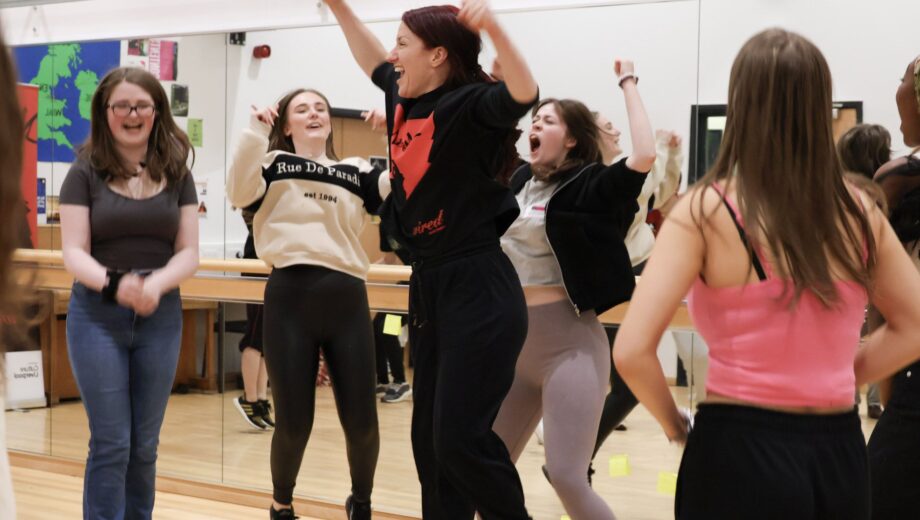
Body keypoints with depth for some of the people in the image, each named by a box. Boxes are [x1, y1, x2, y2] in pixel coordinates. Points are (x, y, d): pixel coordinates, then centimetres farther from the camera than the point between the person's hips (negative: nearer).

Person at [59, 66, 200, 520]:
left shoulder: (176, 175, 5)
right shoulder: (85, 173, -2)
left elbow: (189, 253, 1)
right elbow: (73, 253, -8)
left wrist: (156, 284, -20)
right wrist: (113, 283, -28)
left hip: (161, 317, 3)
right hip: (97, 316, -2)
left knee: (145, 443, 11)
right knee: (111, 443, -2)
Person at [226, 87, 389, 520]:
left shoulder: (356, 172, 17)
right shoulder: (274, 164, 11)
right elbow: (239, 193, -8)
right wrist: (255, 131, -12)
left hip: (347, 300, 2)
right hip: (290, 299, -2)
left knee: (361, 420, 1)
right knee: (293, 422, 1)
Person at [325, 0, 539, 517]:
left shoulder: (468, 105, -14)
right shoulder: (404, 99, 10)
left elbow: (524, 95, -34)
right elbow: (374, 61, 30)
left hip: (479, 291, -9)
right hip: (428, 286, 9)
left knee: (460, 438, -10)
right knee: (429, 436, 13)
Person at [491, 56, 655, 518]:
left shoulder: (589, 185, -10)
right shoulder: (519, 180, 9)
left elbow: (644, 157, -26)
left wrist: (627, 84, -17)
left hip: (569, 342, -7)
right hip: (515, 343, 7)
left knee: (566, 476, -14)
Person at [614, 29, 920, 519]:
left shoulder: (706, 211, -11)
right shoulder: (859, 211, 1)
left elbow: (632, 351, -17)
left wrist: (673, 423, -1)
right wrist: (832, 381, 12)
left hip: (741, 451, -4)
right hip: (840, 454, 4)